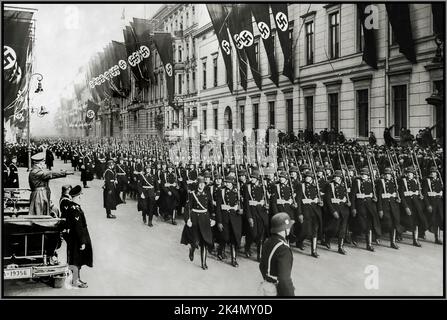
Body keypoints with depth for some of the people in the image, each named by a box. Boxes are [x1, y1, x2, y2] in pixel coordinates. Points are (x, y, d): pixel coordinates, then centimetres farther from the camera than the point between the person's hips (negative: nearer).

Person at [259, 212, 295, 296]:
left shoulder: (268, 241, 0)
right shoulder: (283, 249, -26)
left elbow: (262, 266, 12)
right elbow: (284, 278, -28)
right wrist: (290, 294, -21)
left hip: (268, 286, 8)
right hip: (278, 290, -8)